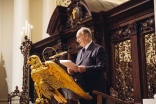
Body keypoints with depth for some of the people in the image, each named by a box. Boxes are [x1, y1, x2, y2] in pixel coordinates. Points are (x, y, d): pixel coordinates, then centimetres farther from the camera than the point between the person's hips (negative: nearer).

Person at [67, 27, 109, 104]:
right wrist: (72, 71, 1)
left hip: (95, 90, -8)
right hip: (82, 90, 8)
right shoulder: (80, 52, 21)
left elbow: (103, 67, -17)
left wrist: (85, 69, -25)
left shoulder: (98, 49, -5)